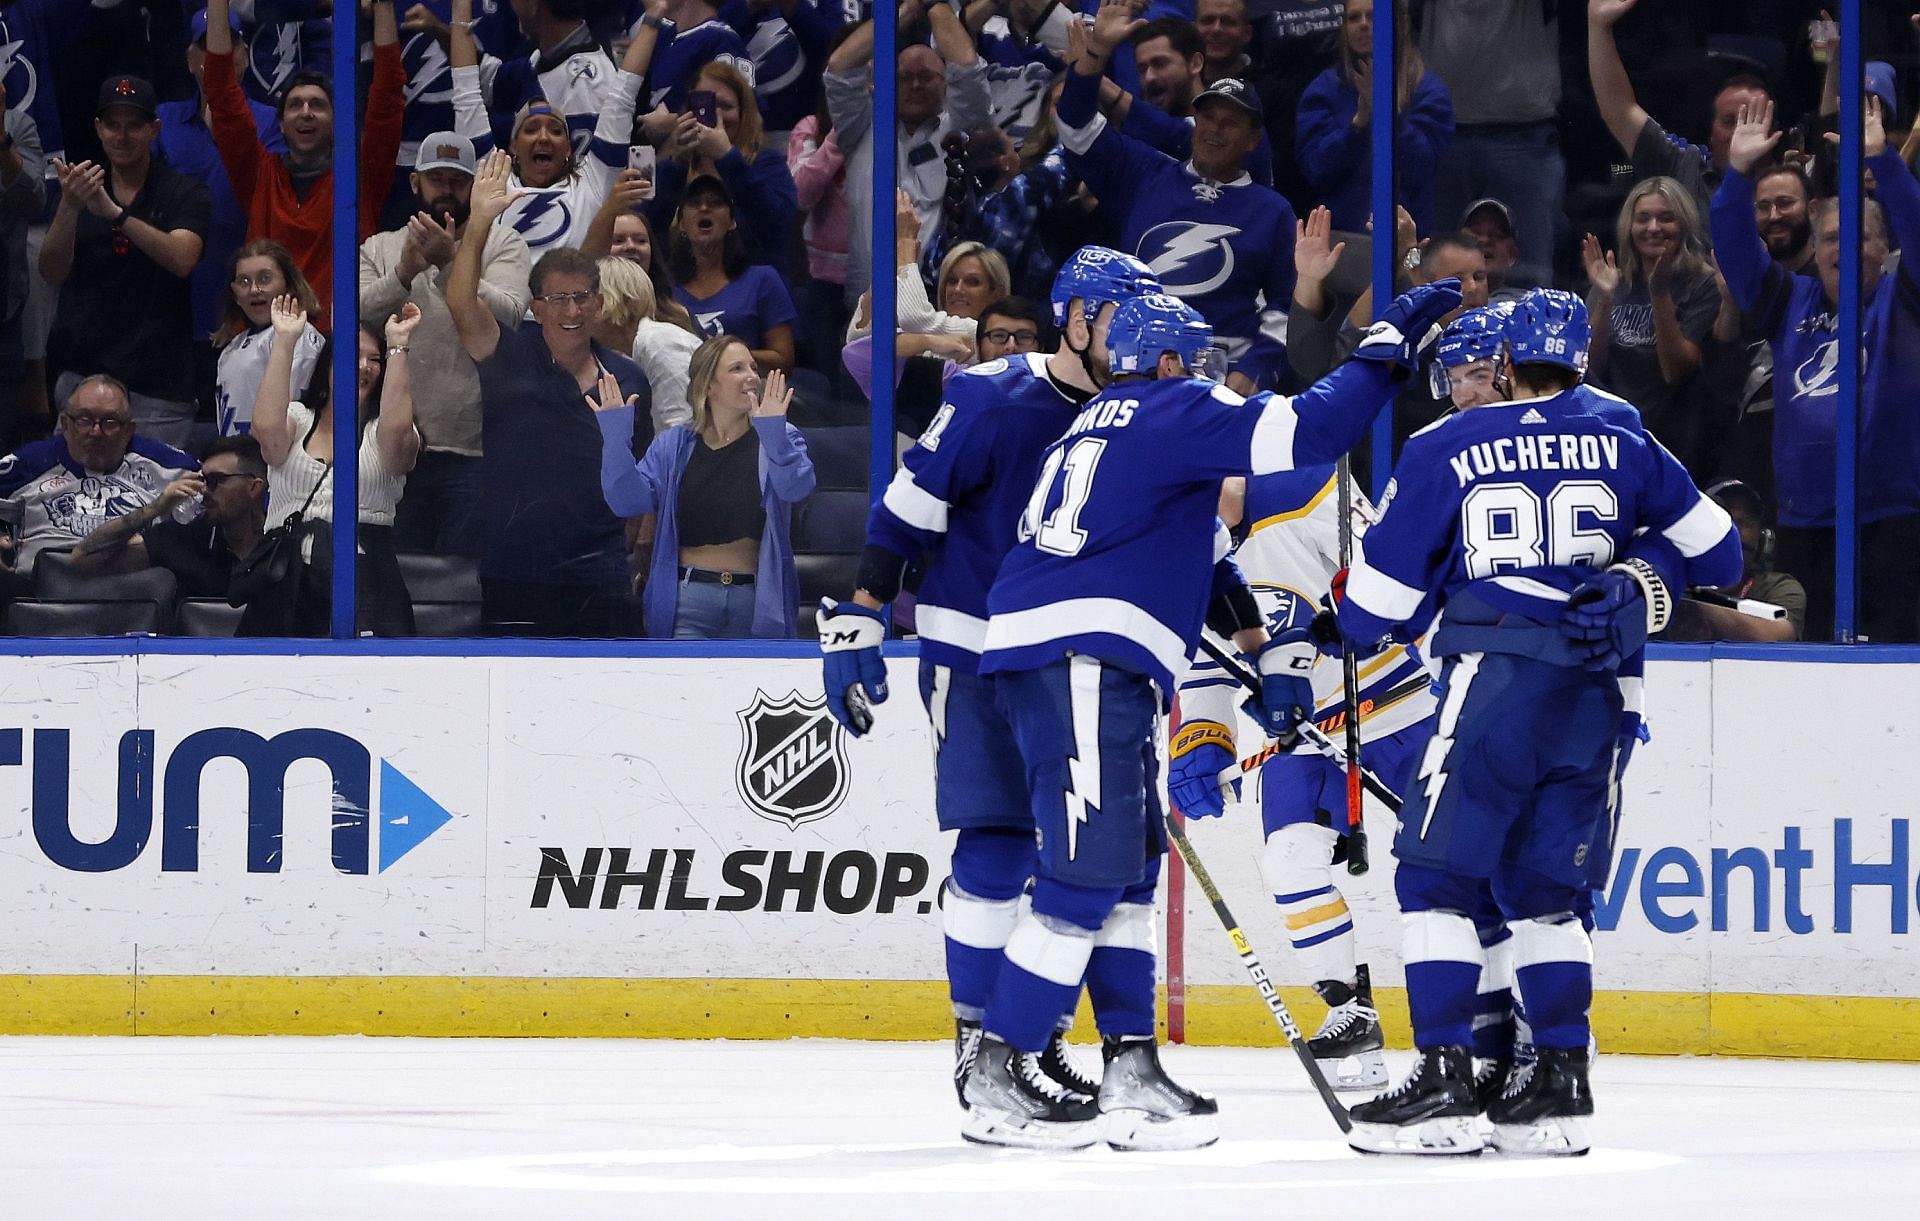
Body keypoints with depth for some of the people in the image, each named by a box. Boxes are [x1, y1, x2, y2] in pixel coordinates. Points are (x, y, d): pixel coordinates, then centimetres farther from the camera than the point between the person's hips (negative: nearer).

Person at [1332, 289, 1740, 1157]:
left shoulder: (1443, 452, 2)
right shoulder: (1622, 448, 10)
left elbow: (1376, 606, 4)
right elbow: (1715, 554, 17)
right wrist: (1648, 567, 36)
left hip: (1491, 683, -4)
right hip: (1590, 695, 4)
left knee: (1436, 880, 0)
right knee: (1542, 891, 13)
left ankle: (1443, 1081, -9)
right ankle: (1559, 1086, 8)